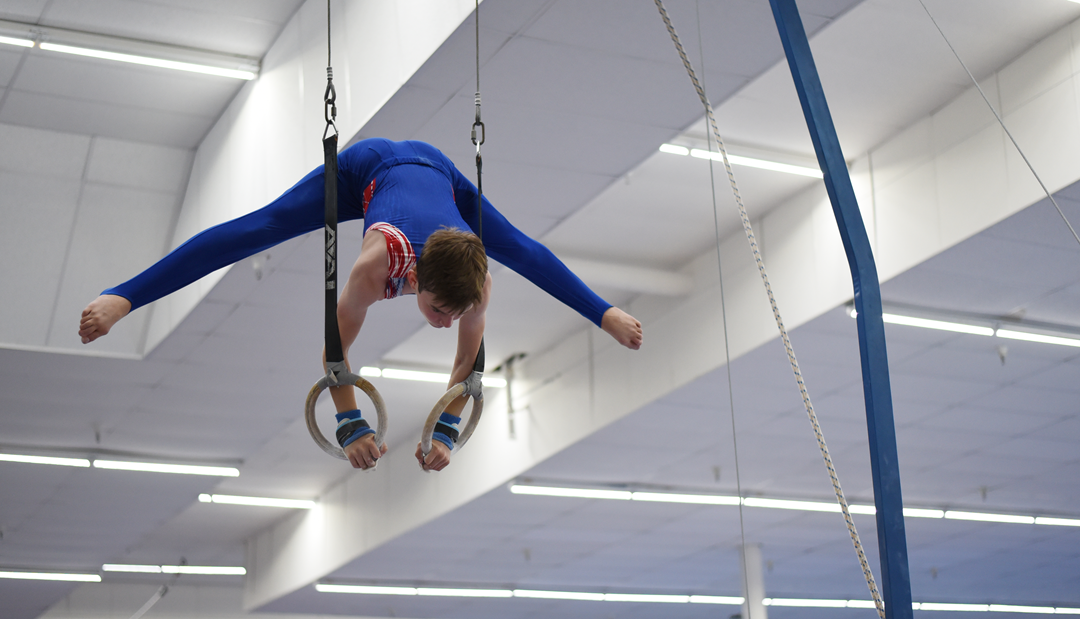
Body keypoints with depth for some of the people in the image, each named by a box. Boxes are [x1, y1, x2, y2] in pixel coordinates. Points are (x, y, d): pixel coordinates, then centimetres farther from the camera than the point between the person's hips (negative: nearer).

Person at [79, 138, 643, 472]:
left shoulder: (478, 278, -36)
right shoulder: (377, 264, -45)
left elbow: (468, 362, -22)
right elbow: (335, 346, -32)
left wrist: (445, 433, -23)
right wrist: (351, 426, -31)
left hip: (436, 169, 3)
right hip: (368, 168, -3)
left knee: (522, 251, 21)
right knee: (252, 232, -6)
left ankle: (604, 311, 45)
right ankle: (121, 296, 0)